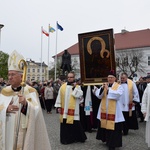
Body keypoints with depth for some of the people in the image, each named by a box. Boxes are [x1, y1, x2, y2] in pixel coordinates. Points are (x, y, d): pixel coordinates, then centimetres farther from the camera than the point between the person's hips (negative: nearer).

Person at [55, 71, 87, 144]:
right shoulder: (63, 86, 7)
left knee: (75, 124, 0)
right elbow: (59, 96, 8)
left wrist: (74, 87, -15)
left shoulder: (77, 87, 2)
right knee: (65, 125, 8)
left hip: (73, 110, -2)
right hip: (64, 109, 3)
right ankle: (65, 139, 21)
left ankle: (76, 137, 19)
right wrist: (58, 106, 3)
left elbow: (79, 95, -14)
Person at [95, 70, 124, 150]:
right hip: (104, 109, 5)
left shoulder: (119, 86, -2)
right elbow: (99, 96, 0)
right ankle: (107, 140, 33)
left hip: (113, 110, -4)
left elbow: (117, 95, -21)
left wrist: (108, 89, -22)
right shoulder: (104, 85, 10)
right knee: (105, 125, 14)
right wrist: (102, 88, -16)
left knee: (113, 126, -4)